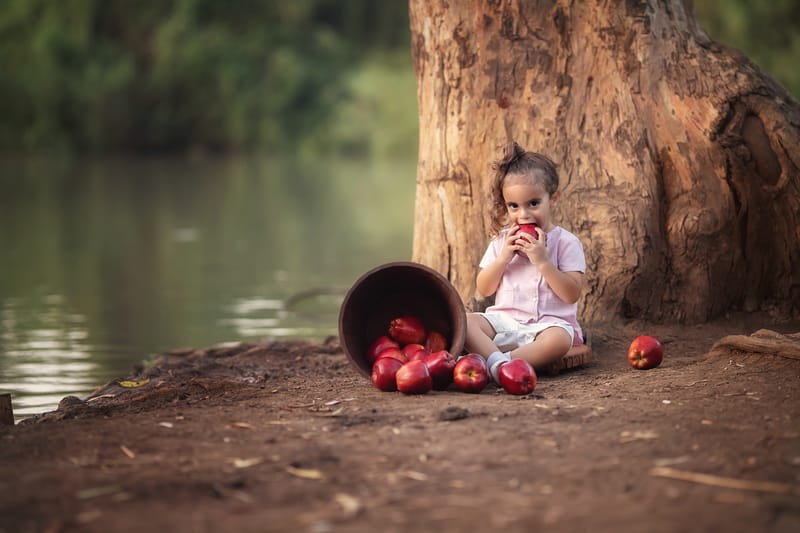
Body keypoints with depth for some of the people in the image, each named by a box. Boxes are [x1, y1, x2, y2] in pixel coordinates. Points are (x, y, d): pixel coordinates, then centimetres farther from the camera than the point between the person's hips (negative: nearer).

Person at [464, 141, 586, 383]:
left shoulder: (566, 242, 1)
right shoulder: (502, 241, 13)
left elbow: (572, 294, -8)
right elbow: (484, 289, 10)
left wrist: (542, 261, -16)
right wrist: (503, 257, -5)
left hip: (548, 323, -4)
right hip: (504, 320, 4)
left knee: (559, 339, -37)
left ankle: (486, 362, -47)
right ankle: (497, 360, -45)